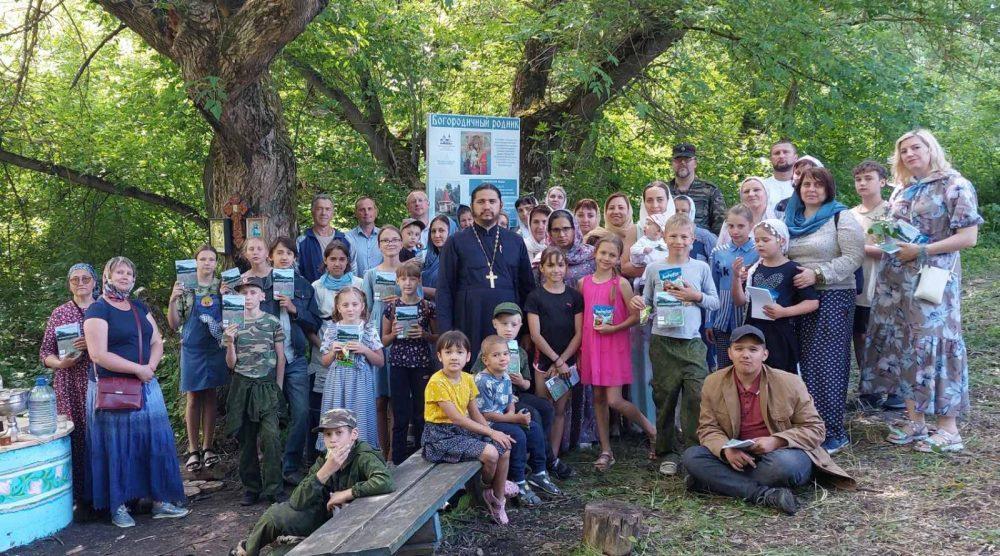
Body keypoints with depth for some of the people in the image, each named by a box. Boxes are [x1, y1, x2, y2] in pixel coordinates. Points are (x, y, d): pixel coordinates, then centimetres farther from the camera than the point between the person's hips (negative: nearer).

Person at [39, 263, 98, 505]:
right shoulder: (59, 313, 11)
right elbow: (45, 352, 10)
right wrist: (60, 363, -10)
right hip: (70, 387, 1)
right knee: (75, 435, -3)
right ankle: (80, 496, 6)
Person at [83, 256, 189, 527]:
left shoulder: (140, 308, 13)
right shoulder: (98, 310, -8)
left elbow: (157, 342, 11)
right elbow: (98, 354, -17)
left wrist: (151, 367, -10)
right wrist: (138, 369, -17)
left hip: (146, 386, 6)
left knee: (155, 440, 6)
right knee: (116, 445, 2)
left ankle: (160, 500, 14)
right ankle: (118, 506, 13)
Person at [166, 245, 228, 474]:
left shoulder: (222, 287, 5)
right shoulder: (185, 288, -1)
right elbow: (174, 324, -2)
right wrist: (172, 300, -17)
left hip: (216, 347, 2)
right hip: (192, 349, -2)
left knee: (211, 395, 7)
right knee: (194, 397, 2)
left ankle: (208, 447, 15)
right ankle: (193, 450, 11)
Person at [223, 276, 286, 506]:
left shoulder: (273, 322, 2)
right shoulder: (233, 324, 6)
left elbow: (280, 358, 6)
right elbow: (231, 364, 6)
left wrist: (278, 388, 2)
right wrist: (230, 342, -11)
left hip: (267, 386, -2)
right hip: (242, 386, 2)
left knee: (270, 436, -13)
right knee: (246, 438, 5)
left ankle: (273, 488, -5)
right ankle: (251, 487, 16)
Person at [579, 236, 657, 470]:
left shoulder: (621, 283, -5)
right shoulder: (583, 283, 5)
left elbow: (635, 316, -4)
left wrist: (612, 328, -17)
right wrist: (579, 351, 7)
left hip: (615, 345, -4)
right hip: (591, 344, 4)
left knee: (614, 401, -8)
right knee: (598, 398, 8)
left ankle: (652, 431, 15)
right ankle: (606, 451, 18)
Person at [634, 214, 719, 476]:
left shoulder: (701, 267, 7)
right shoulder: (654, 268, 7)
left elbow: (715, 302, 10)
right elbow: (648, 301, 11)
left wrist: (697, 296, -8)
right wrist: (638, 302, -11)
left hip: (692, 341, 0)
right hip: (662, 341, 1)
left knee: (697, 396, -9)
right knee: (665, 397, 5)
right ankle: (669, 452, 17)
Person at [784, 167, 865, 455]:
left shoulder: (841, 218, -2)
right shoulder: (790, 220, 16)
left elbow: (854, 257, -11)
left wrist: (817, 274, -19)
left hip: (832, 298, -6)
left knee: (828, 363, -7)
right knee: (804, 362, 7)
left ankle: (834, 433, 0)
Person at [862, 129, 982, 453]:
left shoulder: (955, 186, -4)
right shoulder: (901, 191, 16)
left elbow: (969, 237, -11)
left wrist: (921, 251, -17)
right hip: (895, 280, 7)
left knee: (933, 344, -7)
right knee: (900, 344, 6)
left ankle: (949, 429, 3)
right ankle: (915, 422, 16)